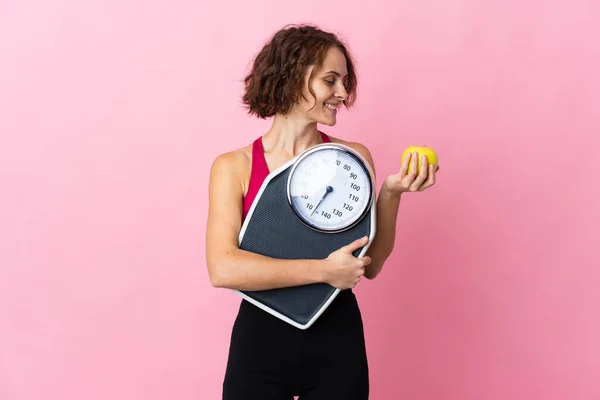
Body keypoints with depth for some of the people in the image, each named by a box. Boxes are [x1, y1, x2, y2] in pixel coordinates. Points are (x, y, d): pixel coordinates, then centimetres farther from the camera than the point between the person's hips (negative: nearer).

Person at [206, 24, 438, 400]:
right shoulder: (234, 167, -6)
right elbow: (223, 269, -17)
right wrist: (322, 271, -20)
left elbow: (370, 265, 2)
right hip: (261, 341, -2)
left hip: (338, 340, 2)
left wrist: (391, 193, -11)